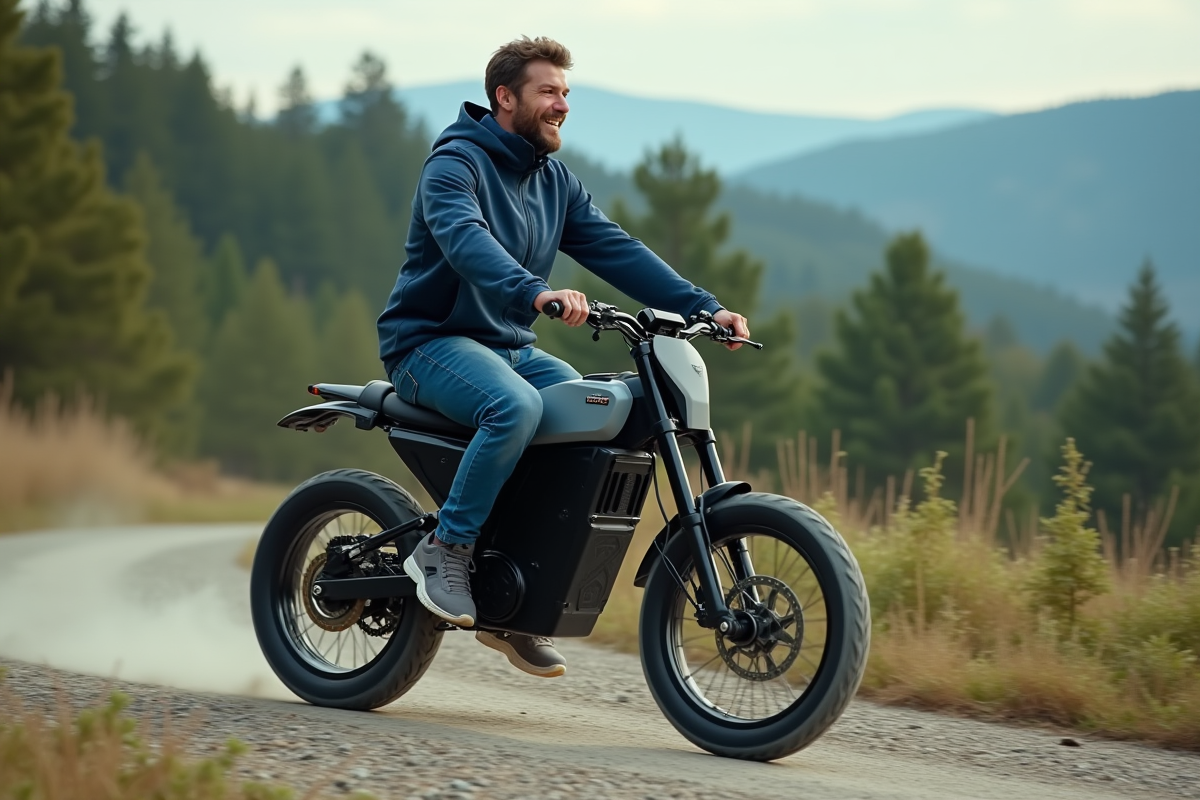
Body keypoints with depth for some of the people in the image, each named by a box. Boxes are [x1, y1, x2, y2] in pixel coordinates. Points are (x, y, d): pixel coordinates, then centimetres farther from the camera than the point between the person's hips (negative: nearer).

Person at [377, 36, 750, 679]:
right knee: (517, 408, -37)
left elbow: (615, 249, 6)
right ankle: (445, 551, -21)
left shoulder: (555, 182, 13)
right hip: (433, 341, -8)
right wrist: (537, 292, -50)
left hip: (511, 347, 8)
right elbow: (465, 240, -32)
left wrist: (703, 308, -7)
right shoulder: (456, 163, -12)